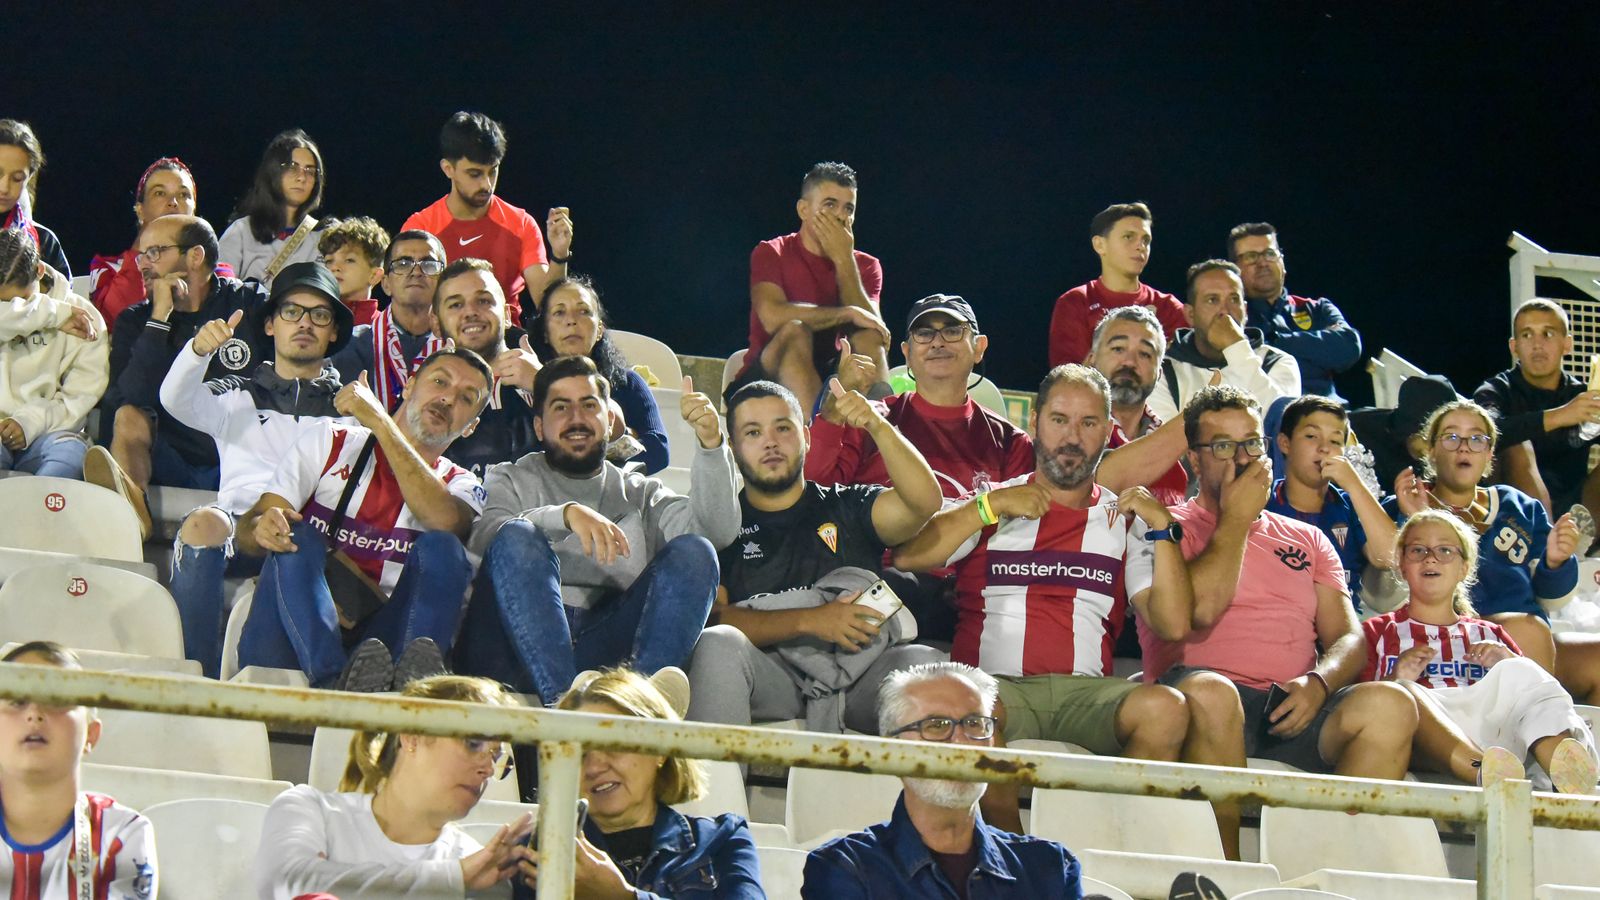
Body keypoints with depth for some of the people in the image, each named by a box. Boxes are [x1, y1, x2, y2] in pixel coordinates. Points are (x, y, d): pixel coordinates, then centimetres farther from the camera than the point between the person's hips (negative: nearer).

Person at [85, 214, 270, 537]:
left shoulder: (252, 305, 6)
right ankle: (131, 508, -50)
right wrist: (160, 317, -9)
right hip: (173, 464, 1)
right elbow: (133, 400, -7)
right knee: (129, 416, -27)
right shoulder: (135, 322, 11)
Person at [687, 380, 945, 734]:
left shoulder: (847, 506, 22)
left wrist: (878, 426, -10)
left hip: (859, 665, 1)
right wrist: (808, 621, -11)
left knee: (925, 662, -29)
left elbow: (924, 502, 3)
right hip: (771, 674, -1)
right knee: (718, 646, -33)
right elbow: (709, 620, 0)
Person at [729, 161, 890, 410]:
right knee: (794, 330, -31)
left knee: (869, 336, -21)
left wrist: (844, 260, -12)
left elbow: (873, 329, -10)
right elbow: (773, 317, -23)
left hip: (830, 380, 3)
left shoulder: (866, 266, 8)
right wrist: (848, 314, -18)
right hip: (763, 380, -3)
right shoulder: (771, 254, -3)